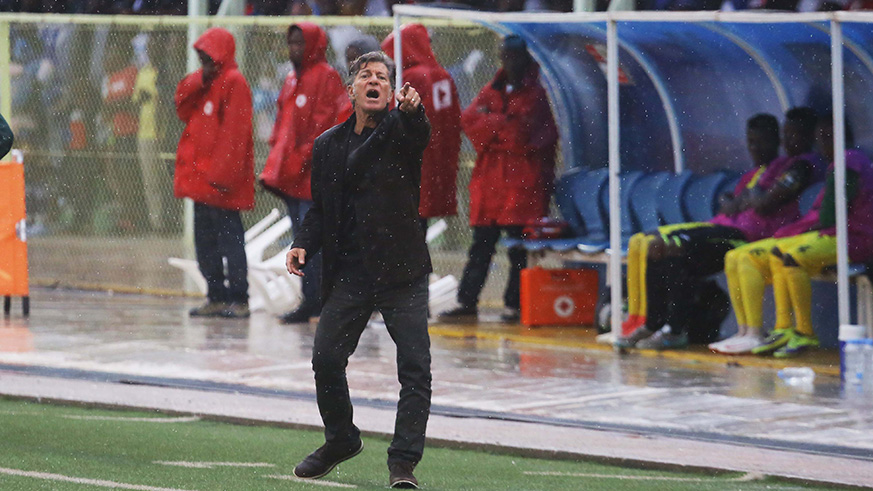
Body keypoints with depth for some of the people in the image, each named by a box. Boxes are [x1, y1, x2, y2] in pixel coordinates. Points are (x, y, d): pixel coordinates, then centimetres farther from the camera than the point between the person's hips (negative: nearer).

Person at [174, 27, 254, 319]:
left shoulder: (233, 82, -12)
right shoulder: (204, 82, 17)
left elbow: (234, 131, -18)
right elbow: (183, 111, 14)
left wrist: (222, 173, -21)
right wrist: (197, 83, -1)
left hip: (221, 180, -10)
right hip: (202, 176, 10)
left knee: (229, 237, -7)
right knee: (204, 239, 11)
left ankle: (238, 299, -5)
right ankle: (216, 297, 17)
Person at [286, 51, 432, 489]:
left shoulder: (400, 129, -2)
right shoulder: (328, 146, 11)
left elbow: (419, 134, -27)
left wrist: (412, 109, -49)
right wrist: (305, 244, 0)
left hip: (401, 270, -4)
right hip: (349, 270, 4)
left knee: (415, 366, -9)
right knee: (325, 358, 1)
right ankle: (340, 440, 25)